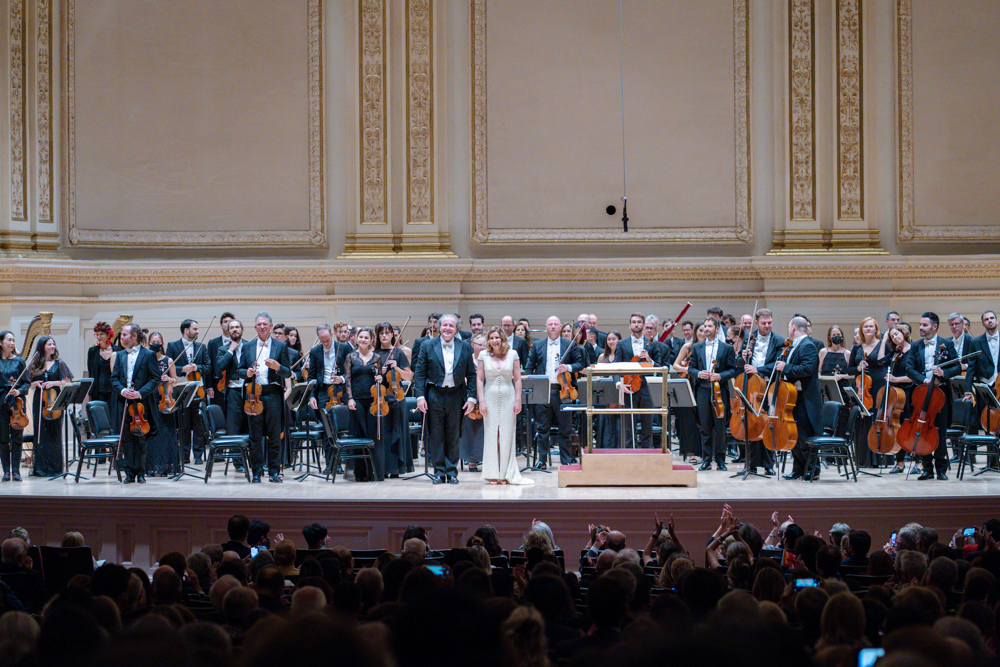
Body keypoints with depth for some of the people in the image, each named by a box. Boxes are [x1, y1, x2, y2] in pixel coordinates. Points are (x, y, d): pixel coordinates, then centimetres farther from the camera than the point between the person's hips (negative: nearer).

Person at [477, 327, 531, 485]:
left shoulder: (512, 355, 3)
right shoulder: (484, 355, 3)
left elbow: (517, 379, 3)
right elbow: (479, 379, 2)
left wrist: (518, 400, -3)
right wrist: (481, 401, -6)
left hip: (508, 398, 0)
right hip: (490, 398, 0)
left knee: (507, 435, 1)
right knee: (490, 435, 1)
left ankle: (506, 474, 7)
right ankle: (492, 474, 6)